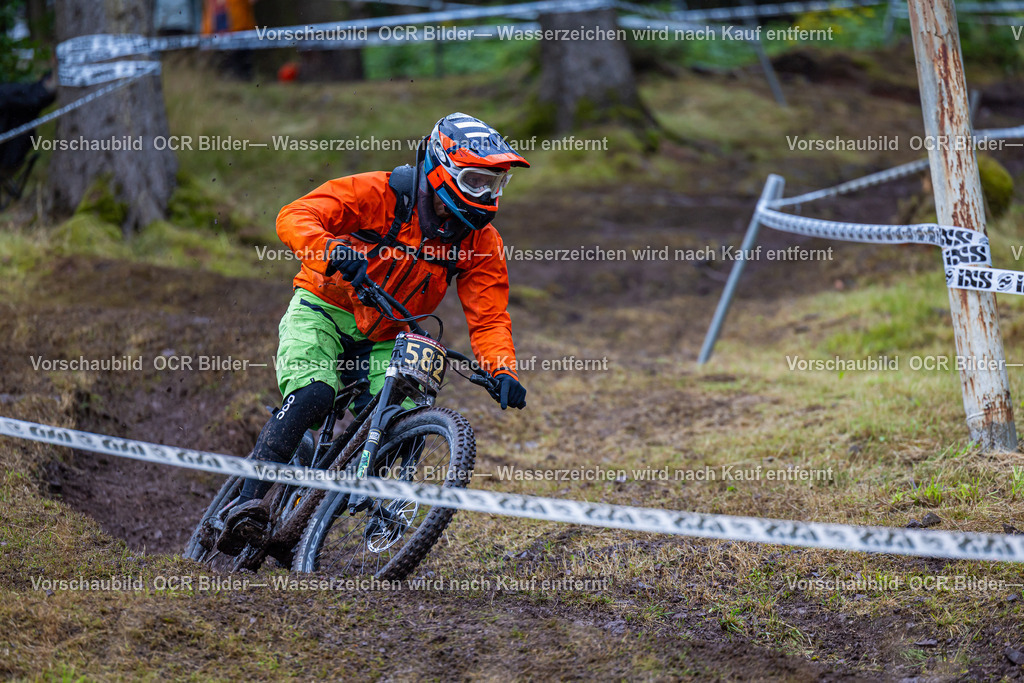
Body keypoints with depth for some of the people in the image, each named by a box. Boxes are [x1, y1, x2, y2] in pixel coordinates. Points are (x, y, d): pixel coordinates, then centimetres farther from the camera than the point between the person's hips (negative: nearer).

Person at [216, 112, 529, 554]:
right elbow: (294, 218, -28)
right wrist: (331, 251, -50)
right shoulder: (379, 194, -19)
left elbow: (488, 317, -10)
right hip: (324, 312, -4)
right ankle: (246, 505, -32)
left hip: (384, 342, 4)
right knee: (313, 397, -31)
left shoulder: (481, 242, -6)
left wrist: (503, 372, -30)